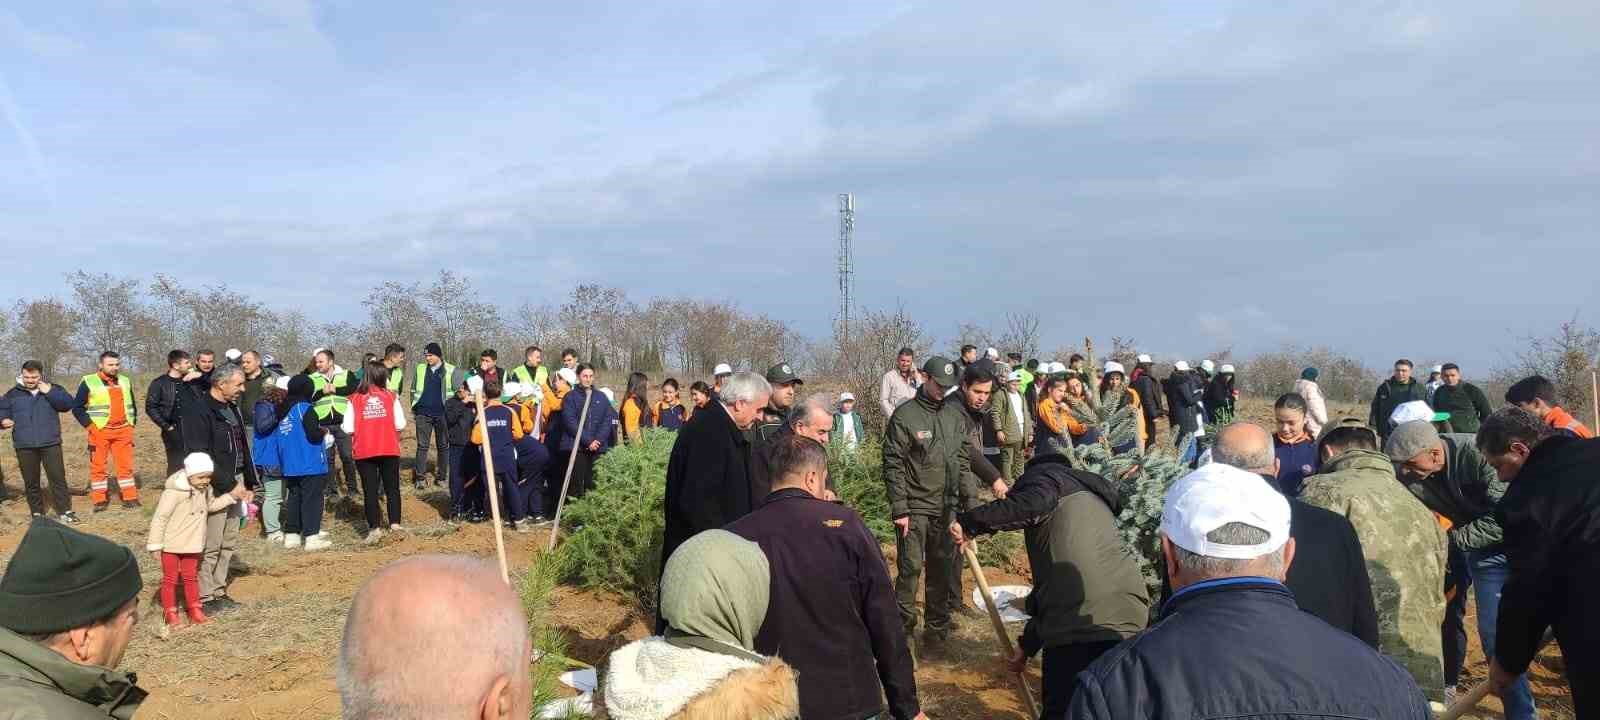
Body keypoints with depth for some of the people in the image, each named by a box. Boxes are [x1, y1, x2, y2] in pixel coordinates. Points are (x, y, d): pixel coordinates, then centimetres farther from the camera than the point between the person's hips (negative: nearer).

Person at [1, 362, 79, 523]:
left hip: (50, 443, -2)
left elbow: (68, 404, -8)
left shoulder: (52, 389, 5)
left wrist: (50, 392, -18)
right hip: (24, 446, 2)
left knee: (58, 477, -3)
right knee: (30, 481, 8)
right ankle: (37, 513, 18)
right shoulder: (14, 393, 9)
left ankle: (65, 511, 2)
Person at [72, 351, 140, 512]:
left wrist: (132, 423, 12)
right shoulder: (89, 382, -2)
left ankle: (130, 497, 8)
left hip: (123, 430, 3)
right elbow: (77, 407, 0)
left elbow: (132, 405, 23)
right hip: (99, 431, -3)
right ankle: (100, 500, 8)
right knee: (98, 466, 2)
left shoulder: (125, 381, 12)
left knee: (126, 465, 4)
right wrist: (89, 425, -7)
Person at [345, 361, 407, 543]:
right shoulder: (391, 397, -3)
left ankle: (375, 527, 1)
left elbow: (348, 429, -6)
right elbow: (400, 424, -7)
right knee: (392, 488, 12)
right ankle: (395, 524, 8)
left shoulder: (355, 399, -3)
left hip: (364, 452, 0)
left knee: (370, 490, 6)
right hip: (389, 450, 0)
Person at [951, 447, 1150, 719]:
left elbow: (1034, 503, -17)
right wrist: (1028, 643, 37)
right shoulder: (1091, 496, 34)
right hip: (1129, 611, 8)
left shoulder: (1046, 475, 11)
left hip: (1082, 620, -8)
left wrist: (969, 522, -6)